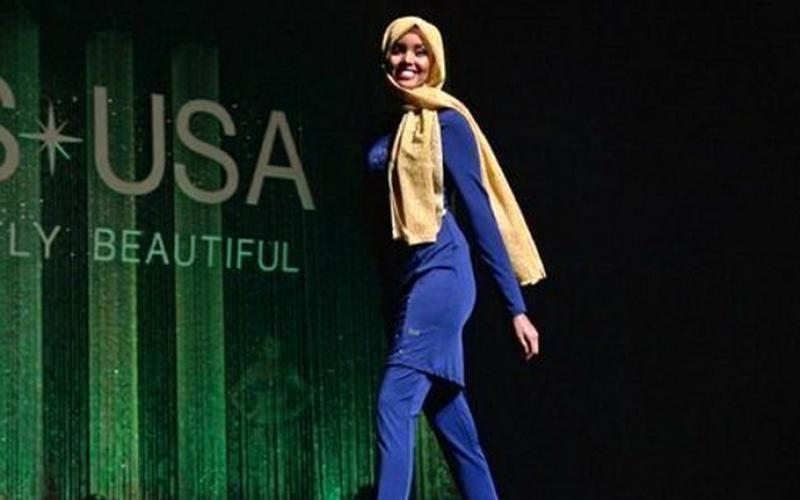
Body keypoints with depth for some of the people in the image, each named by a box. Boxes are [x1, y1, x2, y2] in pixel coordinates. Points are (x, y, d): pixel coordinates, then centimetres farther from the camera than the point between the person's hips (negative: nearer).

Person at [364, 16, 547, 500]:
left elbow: (480, 209, -7)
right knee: (447, 416, 9)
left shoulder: (446, 121, -4)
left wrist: (516, 305, -10)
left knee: (395, 403, -18)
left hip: (439, 271, -7)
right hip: (399, 279, 7)